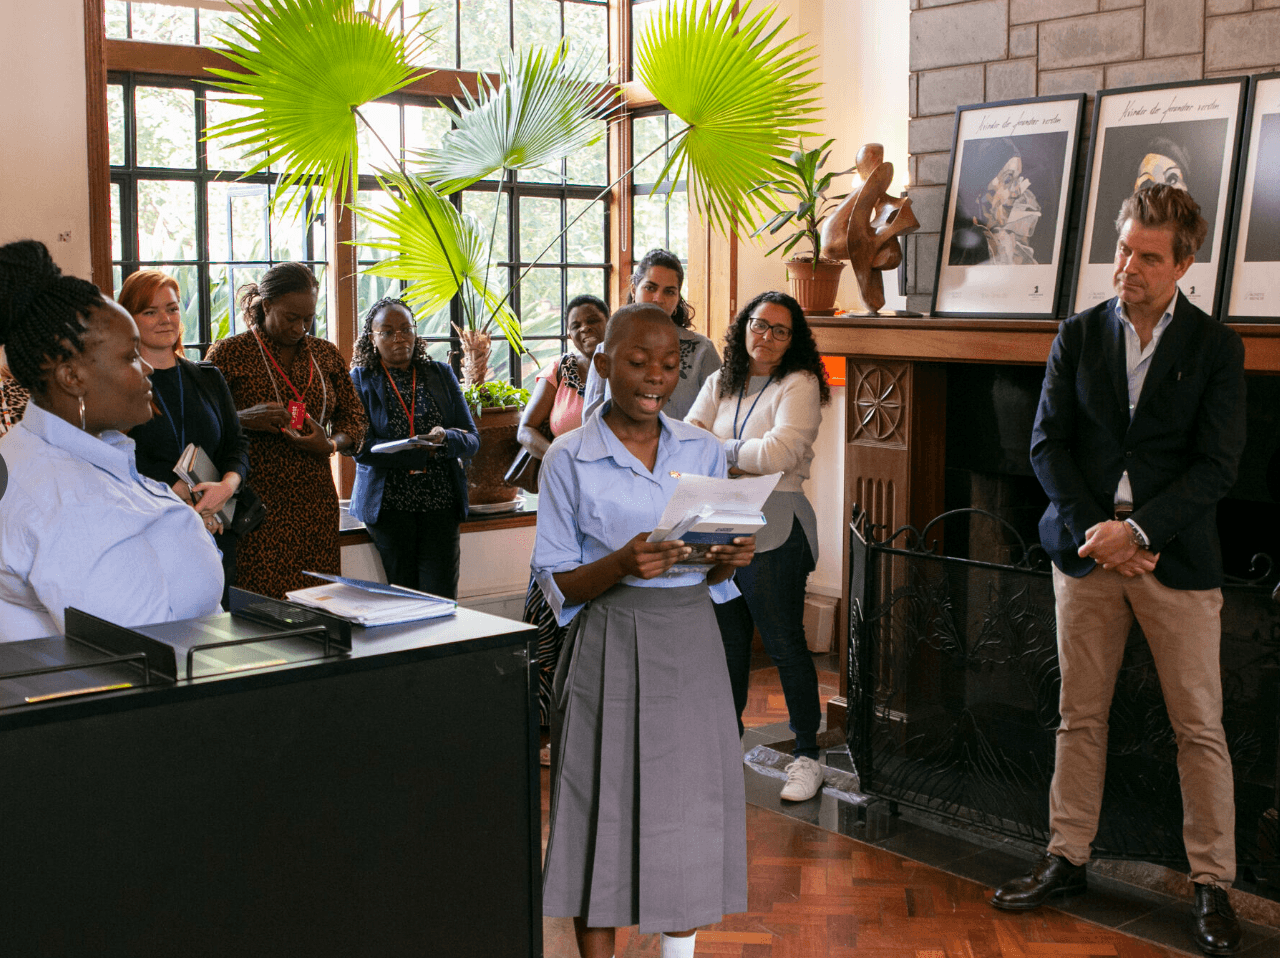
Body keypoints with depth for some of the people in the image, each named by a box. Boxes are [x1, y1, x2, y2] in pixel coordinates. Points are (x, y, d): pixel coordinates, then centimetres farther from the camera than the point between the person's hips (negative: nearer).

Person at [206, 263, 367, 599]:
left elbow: (354, 418, 17)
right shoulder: (229, 353, 1)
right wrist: (244, 418, -18)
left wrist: (330, 444, -5)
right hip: (256, 502, -4)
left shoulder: (326, 354, 14)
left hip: (316, 504, 4)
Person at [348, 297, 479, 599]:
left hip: (441, 504, 2)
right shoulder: (360, 380, 4)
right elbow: (361, 448, -8)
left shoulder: (441, 374, 12)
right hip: (387, 504, -2)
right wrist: (423, 451, -14)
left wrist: (444, 439, -17)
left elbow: (472, 441, 6)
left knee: (441, 601, -5)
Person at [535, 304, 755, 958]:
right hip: (609, 647, -3)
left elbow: (713, 577, 13)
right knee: (604, 808, 1)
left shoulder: (703, 452, 7)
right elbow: (556, 585, -5)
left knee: (691, 807, 8)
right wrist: (621, 565, -23)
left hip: (690, 640, 4)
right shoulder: (569, 460, -4)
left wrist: (730, 559, -10)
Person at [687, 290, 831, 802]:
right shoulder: (719, 385, 12)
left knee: (785, 644, -1)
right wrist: (744, 458, -16)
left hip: (774, 533, -6)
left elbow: (777, 454, -19)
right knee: (727, 640, 15)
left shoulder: (799, 385, -7)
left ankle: (806, 756, 9)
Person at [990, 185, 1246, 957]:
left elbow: (1217, 465, -5)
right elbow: (1048, 444, 3)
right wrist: (1093, 532, -9)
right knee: (1081, 716, 9)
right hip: (1088, 547, 2)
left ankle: (1214, 884, 12)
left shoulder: (1215, 348, 0)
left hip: (1175, 556, -2)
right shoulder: (1079, 336, 7)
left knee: (1200, 726, 2)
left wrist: (1138, 531, -15)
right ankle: (1068, 859, 21)